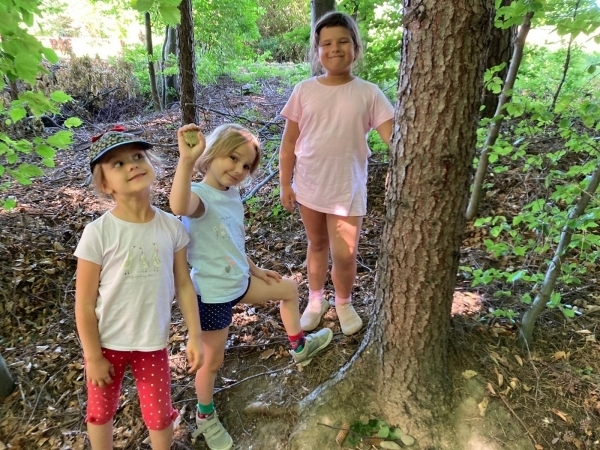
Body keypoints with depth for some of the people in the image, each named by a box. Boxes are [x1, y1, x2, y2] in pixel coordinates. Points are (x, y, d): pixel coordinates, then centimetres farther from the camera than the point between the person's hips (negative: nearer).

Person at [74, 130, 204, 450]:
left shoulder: (172, 227, -12)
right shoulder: (98, 233, -21)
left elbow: (184, 285, -3)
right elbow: (84, 304, -13)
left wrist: (195, 337, 0)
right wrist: (93, 356, -7)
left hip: (153, 341, 2)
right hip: (106, 341, -1)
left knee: (159, 415, 17)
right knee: (101, 411, 23)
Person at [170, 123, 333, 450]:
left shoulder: (231, 194, 2)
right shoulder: (200, 196, -25)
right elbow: (178, 207, -53)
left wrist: (254, 269, 20)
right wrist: (186, 159, -61)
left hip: (239, 282, 9)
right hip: (213, 294, -8)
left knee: (289, 288, 25)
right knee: (212, 361, 11)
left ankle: (299, 347, 49)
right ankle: (205, 417, 41)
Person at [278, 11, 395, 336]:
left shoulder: (368, 93, -6)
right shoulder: (304, 91, -2)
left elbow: (394, 136, -15)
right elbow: (289, 142, 2)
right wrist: (285, 184, 1)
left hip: (347, 189, -2)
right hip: (309, 186, 2)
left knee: (344, 255, 1)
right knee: (316, 244, 18)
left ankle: (344, 303, 33)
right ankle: (315, 300, 40)